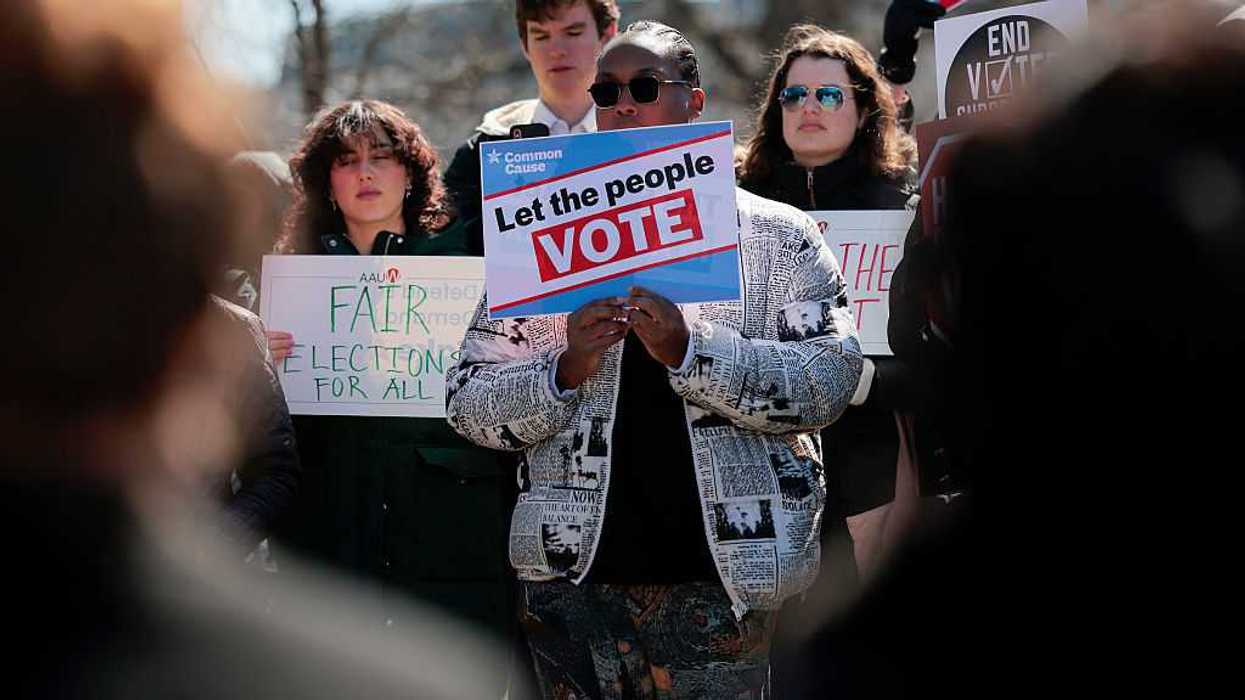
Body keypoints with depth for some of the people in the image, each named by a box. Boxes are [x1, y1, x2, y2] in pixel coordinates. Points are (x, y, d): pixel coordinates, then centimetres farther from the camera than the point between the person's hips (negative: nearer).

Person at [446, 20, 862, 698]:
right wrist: (567, 371, -11)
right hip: (575, 571, 2)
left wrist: (687, 351, -19)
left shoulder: (777, 234, 5)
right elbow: (468, 403, 8)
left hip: (719, 570, -2)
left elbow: (830, 379, -8)